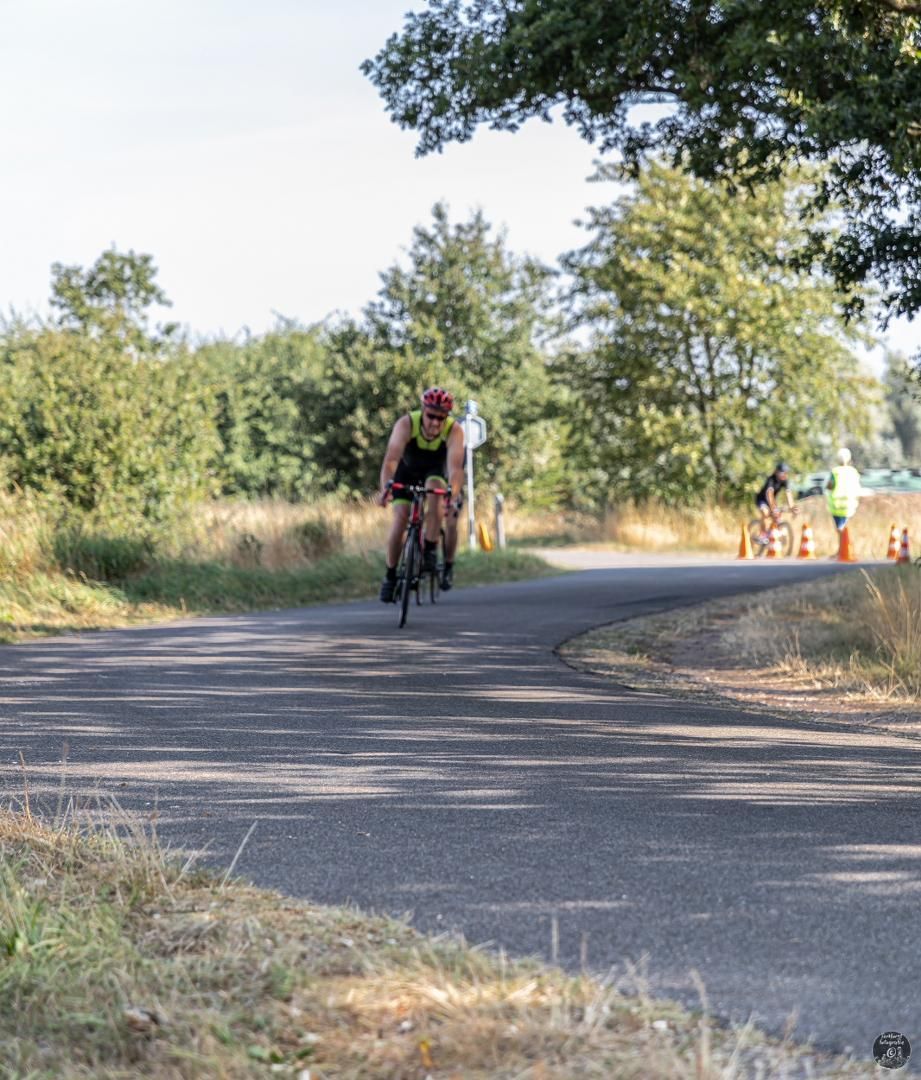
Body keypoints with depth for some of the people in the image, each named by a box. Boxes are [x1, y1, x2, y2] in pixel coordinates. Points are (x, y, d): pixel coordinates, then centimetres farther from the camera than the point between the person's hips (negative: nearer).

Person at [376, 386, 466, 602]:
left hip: (436, 471, 0)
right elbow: (391, 459, -45)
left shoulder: (454, 431, -32)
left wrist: (454, 494, -63)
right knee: (400, 517, -15)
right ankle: (390, 574, 0)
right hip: (408, 470, 0)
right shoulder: (406, 424, -33)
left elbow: (455, 467, -44)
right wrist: (385, 487, -62)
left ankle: (430, 550, -20)